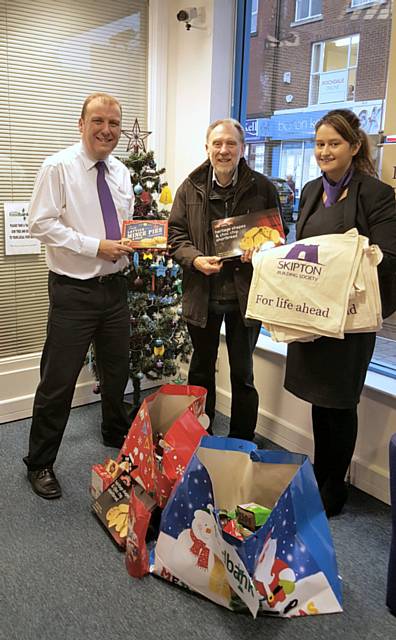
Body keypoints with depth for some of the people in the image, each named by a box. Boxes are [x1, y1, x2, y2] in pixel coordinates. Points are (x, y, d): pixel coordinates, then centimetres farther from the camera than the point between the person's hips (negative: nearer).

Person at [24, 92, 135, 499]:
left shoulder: (120, 172, 10)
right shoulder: (58, 167, -9)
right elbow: (41, 224, -15)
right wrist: (96, 246, -20)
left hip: (114, 286, 7)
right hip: (73, 291, -6)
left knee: (116, 371, 20)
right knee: (58, 381, 1)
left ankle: (116, 437, 44)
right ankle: (40, 463, 20)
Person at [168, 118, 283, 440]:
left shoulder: (262, 187, -1)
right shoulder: (190, 188, 3)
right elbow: (176, 234, 4)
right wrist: (195, 259, -15)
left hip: (246, 294, -1)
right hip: (202, 295, 2)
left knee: (242, 375, 10)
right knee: (201, 371, 16)